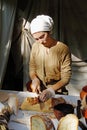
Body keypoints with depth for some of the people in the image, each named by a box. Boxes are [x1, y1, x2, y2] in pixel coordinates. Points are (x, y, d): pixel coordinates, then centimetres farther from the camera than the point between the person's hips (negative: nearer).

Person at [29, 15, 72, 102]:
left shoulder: (63, 49, -12)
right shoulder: (35, 46, 0)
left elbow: (66, 78, -10)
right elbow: (32, 69, 10)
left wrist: (51, 90, -25)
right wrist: (35, 79, -11)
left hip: (56, 92, -4)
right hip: (38, 90, 4)